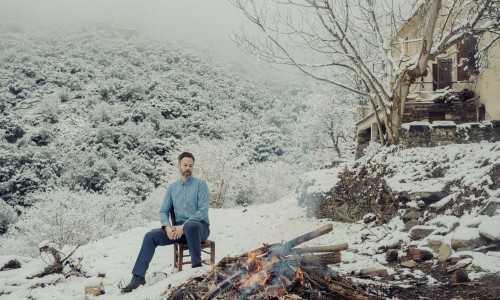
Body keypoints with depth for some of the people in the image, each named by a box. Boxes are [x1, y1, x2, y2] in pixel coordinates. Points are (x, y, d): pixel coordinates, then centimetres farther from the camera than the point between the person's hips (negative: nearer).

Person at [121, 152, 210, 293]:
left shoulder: (200, 184, -3)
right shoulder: (172, 187, 12)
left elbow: (203, 211, -13)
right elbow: (163, 211, 10)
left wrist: (184, 226, -22)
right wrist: (167, 226, -12)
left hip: (199, 226, -5)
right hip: (178, 227, 5)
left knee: (190, 226, -41)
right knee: (150, 236, -16)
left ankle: (197, 268, -32)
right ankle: (138, 276, -12)